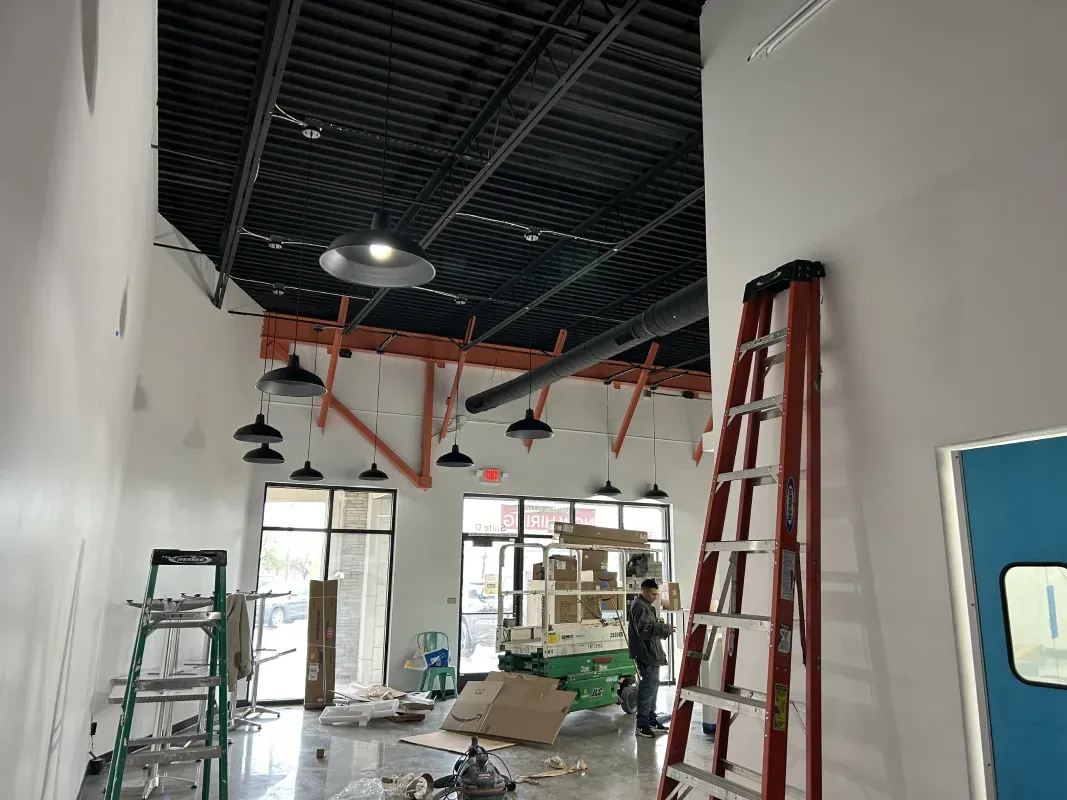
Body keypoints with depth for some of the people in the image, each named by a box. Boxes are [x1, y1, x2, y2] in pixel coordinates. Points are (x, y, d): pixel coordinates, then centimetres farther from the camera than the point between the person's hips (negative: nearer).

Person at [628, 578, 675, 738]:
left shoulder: (646, 605, 17)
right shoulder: (639, 607, -16)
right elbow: (644, 629, -26)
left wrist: (663, 629, 6)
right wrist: (664, 628, -21)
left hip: (652, 653, 11)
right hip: (647, 654, -11)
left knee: (652, 686, 17)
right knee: (648, 688, -9)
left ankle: (651, 719, 27)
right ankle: (642, 725, -4)